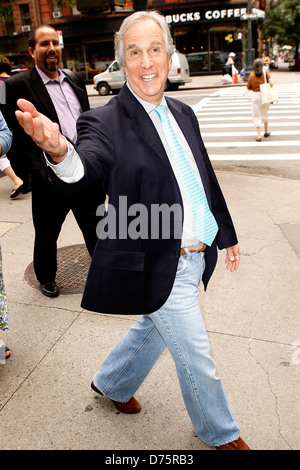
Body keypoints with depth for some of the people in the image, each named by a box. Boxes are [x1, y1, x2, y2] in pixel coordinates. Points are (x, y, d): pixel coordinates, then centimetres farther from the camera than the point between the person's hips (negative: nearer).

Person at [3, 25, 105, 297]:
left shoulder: (75, 79, 12)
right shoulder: (18, 86, -7)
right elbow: (15, 138, -11)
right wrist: (37, 174, -17)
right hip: (50, 181, -4)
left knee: (97, 229, 14)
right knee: (46, 235, 15)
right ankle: (46, 278, 39)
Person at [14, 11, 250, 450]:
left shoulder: (183, 113, 6)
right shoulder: (106, 122, -15)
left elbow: (206, 178, 14)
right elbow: (82, 171, -34)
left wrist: (227, 234, 19)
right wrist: (57, 150, -58)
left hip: (194, 257, 7)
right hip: (159, 268, -7)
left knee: (155, 328, 25)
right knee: (197, 359, 9)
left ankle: (111, 383, 53)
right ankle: (221, 433, 39)